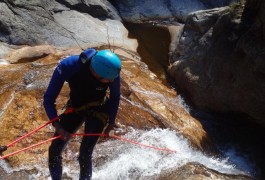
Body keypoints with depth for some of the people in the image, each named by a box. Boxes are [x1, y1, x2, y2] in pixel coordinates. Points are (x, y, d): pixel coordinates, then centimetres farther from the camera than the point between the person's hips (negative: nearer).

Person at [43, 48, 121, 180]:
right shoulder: (67, 67, -33)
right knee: (54, 150, -1)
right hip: (75, 107, 1)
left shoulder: (111, 71, -30)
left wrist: (111, 122, 0)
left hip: (98, 109, -1)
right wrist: (57, 126, -31)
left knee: (84, 154, -12)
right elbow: (48, 99, -21)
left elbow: (115, 97, -7)